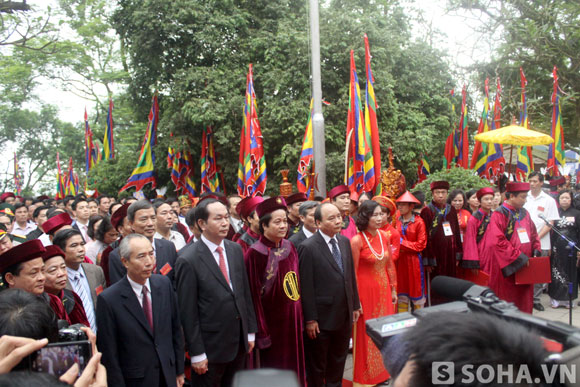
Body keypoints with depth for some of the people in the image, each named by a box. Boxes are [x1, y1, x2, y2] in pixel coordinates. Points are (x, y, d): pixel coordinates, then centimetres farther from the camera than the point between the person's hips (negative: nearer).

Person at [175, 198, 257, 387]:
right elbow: (187, 311, -14)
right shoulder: (188, 260, -16)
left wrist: (250, 331, 9)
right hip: (210, 348, -5)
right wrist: (196, 353, -12)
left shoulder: (235, 249, 3)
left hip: (239, 343, 6)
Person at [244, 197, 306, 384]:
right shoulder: (255, 253, -16)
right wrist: (261, 332, -14)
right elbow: (253, 294, -15)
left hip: (293, 318, 6)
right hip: (272, 321, -6)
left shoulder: (289, 247, 3)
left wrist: (300, 317, 10)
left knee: (294, 363, 16)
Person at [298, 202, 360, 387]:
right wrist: (310, 319, -15)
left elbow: (351, 275, 10)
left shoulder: (344, 241, 4)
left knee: (338, 362, 22)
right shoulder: (307, 247, -17)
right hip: (322, 318, -6)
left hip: (345, 316, 6)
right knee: (317, 367, 13)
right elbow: (306, 286, -17)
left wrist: (355, 305, 10)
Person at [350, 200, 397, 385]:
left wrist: (393, 289, 12)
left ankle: (382, 371, 33)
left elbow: (390, 264, 10)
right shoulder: (357, 240, -16)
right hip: (366, 291, -6)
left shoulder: (384, 236, 2)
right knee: (367, 334, 7)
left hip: (384, 290, 6)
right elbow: (353, 272, -14)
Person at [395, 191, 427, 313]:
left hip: (413, 261, -4)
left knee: (417, 291, 6)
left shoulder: (419, 222, -8)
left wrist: (402, 242, -11)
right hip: (399, 261, 4)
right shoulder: (397, 221, 4)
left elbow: (421, 245, -10)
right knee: (401, 293, 9)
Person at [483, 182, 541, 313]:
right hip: (506, 267, -7)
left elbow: (533, 234, 19)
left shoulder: (524, 213, 9)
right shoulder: (499, 214, -12)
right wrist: (519, 256, -20)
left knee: (523, 301, 12)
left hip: (523, 267, 7)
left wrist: (536, 250, 2)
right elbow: (498, 241, -20)